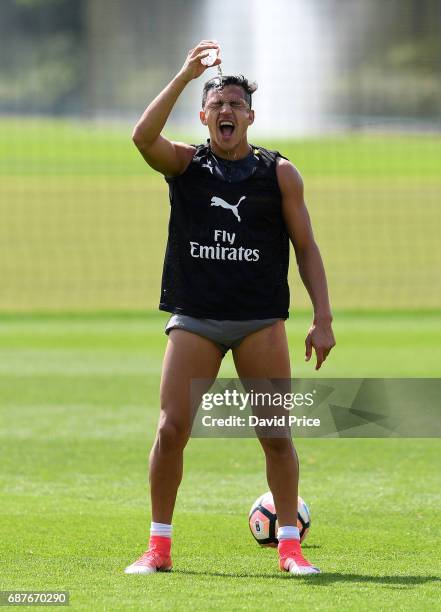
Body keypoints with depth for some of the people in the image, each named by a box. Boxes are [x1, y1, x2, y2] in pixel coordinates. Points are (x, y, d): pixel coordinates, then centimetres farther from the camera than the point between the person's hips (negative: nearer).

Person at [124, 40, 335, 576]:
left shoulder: (279, 173, 5)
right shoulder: (185, 164, 5)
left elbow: (306, 248, 5)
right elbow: (143, 136, -16)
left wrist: (322, 319, -3)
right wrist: (186, 75, -22)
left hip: (261, 320, 0)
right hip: (194, 320, 0)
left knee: (276, 434, -2)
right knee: (171, 429, -7)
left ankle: (289, 545, 8)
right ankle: (159, 545, 4)